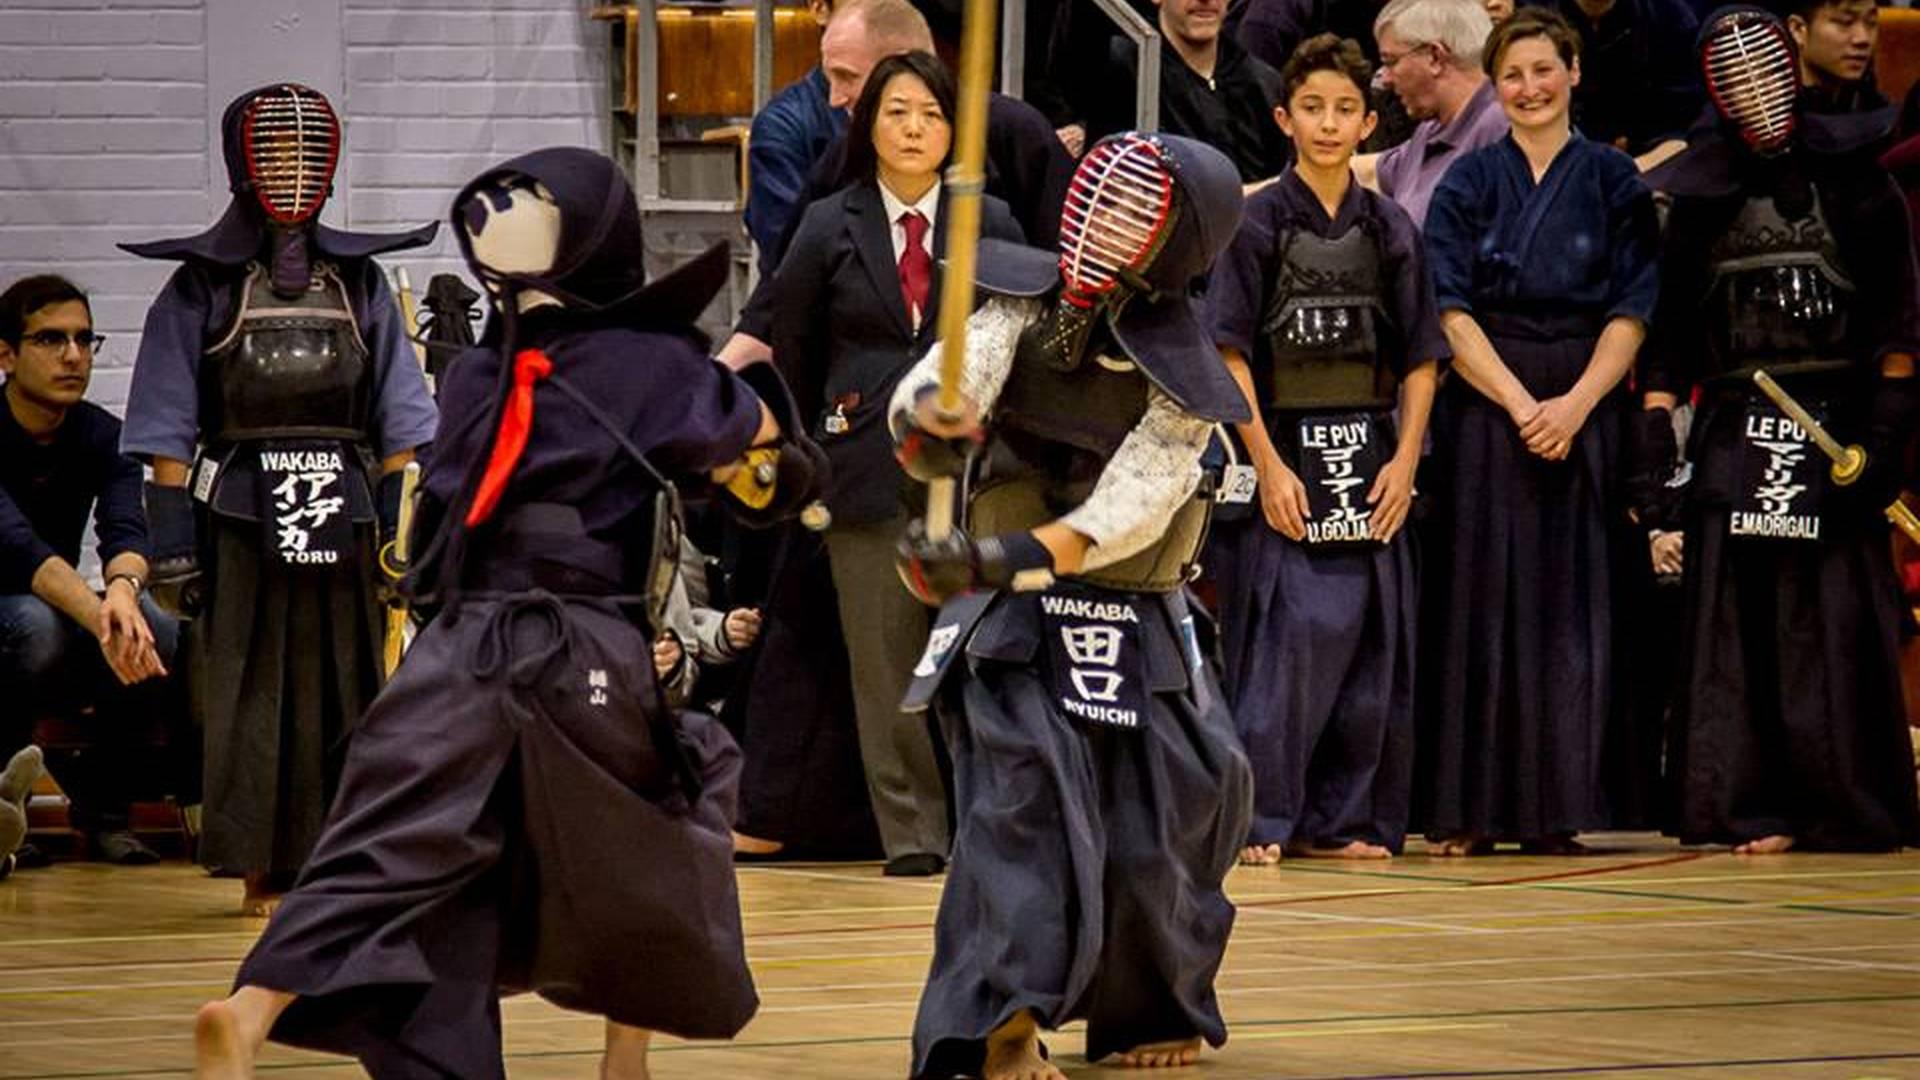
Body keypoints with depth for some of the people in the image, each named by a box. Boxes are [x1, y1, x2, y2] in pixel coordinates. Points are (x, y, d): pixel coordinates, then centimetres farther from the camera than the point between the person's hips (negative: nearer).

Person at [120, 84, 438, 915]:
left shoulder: (359, 282, 11)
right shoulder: (202, 286, 3)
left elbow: (399, 423, 10)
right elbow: (168, 429, 0)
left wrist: (401, 521, 0)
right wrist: (171, 536, -8)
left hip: (342, 514, 2)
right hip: (240, 515, -2)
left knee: (346, 686, 1)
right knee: (250, 691, -2)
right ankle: (263, 869, 4)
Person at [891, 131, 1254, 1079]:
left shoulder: (1181, 375, -10)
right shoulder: (1030, 304, -4)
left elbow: (1123, 513, -21)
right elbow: (959, 369, -21)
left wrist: (998, 559, -36)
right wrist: (932, 417, -46)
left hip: (1137, 631, 0)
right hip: (1013, 619, 0)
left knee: (1154, 835, 5)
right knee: (1023, 795, -21)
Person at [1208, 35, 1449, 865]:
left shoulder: (1391, 231, 10)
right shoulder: (1257, 225, -1)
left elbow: (1420, 360, 10)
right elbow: (1232, 354, -5)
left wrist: (1405, 461, -2)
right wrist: (1268, 466, -12)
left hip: (1371, 460, 4)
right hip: (1286, 452, -4)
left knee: (1369, 642, 4)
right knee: (1284, 635, -9)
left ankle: (1340, 820, 12)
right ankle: (1261, 819, -4)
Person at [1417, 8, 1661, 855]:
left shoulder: (1615, 181, 7)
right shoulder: (1469, 183, 6)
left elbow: (1630, 313, 2)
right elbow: (1451, 311, -1)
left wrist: (1575, 404, -11)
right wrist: (1518, 402, -12)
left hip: (1583, 411, 1)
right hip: (1484, 405, 0)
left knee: (1573, 608, -1)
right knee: (1481, 603, -3)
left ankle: (1556, 809, 2)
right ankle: (1470, 812, -2)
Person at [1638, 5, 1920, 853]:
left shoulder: (1848, 173, 4)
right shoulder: (1697, 192, 11)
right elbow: (1670, 327, 12)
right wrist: (1655, 427, 3)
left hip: (1836, 423, -2)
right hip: (1733, 427, 2)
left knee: (1838, 618, -2)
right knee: (1736, 621, -1)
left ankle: (1842, 805, 4)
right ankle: (1753, 805, 1)